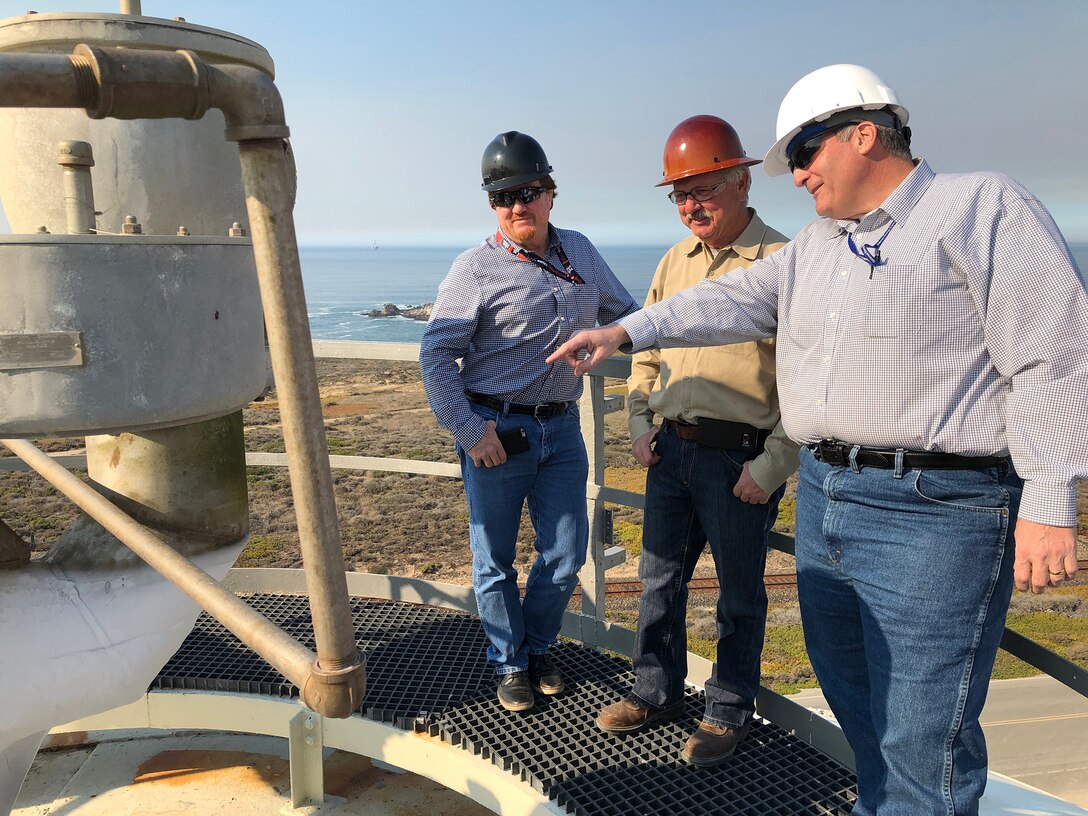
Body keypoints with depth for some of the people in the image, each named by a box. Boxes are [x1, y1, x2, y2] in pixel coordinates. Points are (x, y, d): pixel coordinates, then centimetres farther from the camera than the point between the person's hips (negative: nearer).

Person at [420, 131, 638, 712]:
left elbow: (623, 312, 24)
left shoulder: (580, 252, 9)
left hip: (561, 428, 5)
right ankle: (510, 664, 30)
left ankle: (536, 646, 36)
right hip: (496, 431, -4)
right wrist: (468, 431, -13)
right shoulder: (477, 268, -8)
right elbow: (435, 354, -9)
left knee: (565, 555, 11)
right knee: (495, 559, 9)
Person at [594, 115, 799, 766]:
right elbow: (647, 350, 19)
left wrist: (771, 467, -15)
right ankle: (657, 693, 36)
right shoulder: (675, 261, 9)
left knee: (740, 594, 11)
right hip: (671, 448, 6)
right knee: (660, 578, 16)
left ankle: (729, 712, 30)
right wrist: (640, 424, 8)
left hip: (739, 457, -6)